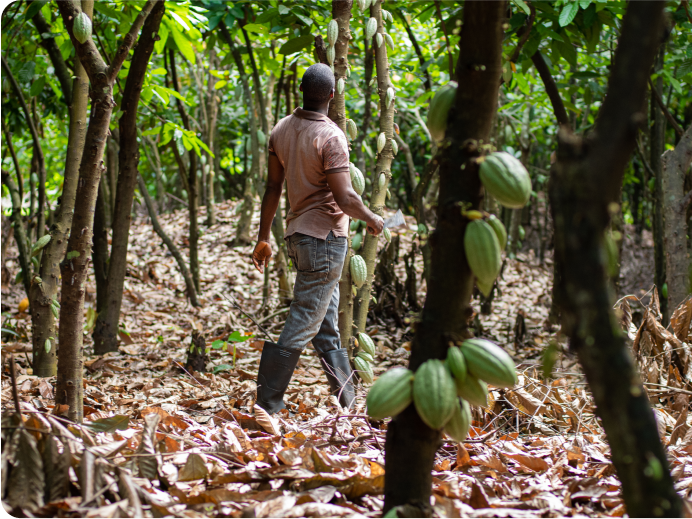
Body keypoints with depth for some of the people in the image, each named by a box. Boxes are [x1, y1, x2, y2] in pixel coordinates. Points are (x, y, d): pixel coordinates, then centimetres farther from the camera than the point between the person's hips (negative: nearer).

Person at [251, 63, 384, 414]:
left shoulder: (281, 130, 4)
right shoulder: (330, 137, -17)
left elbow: (273, 188, 10)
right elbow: (345, 198, -20)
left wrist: (264, 237, 16)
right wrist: (371, 219, -2)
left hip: (297, 233, 8)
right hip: (325, 237, -8)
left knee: (327, 324, 15)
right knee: (302, 326, -3)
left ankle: (348, 401, 24)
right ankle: (267, 406, -1)